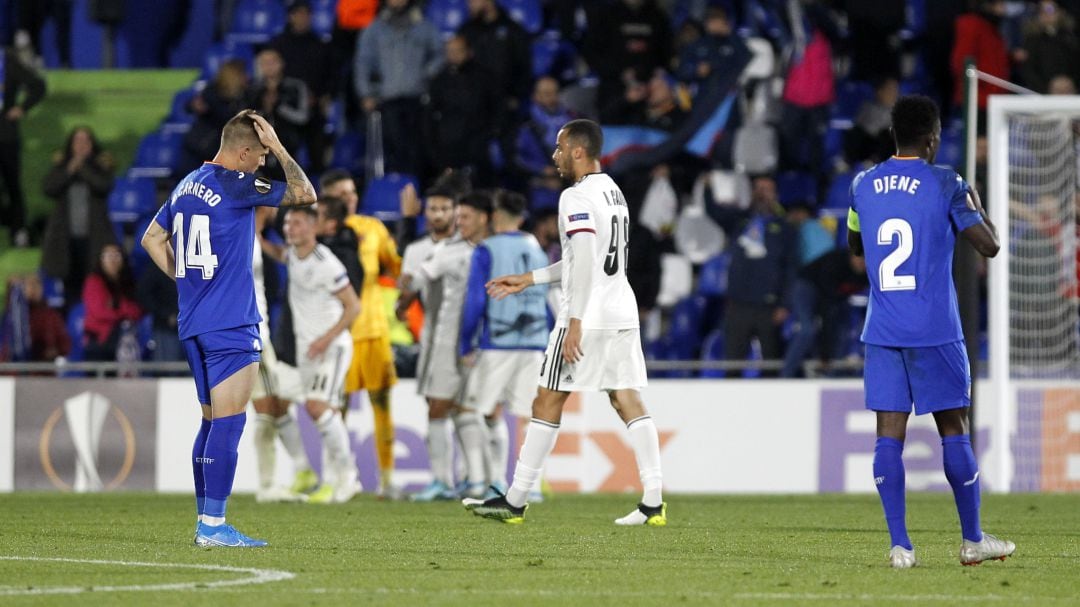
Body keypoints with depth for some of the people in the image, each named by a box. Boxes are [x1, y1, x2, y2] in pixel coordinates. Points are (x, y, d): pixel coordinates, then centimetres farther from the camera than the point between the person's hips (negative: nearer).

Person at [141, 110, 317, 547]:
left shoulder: (187, 185, 13)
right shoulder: (234, 185, -13)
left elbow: (152, 239, 22)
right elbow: (305, 195, -10)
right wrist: (280, 149, -2)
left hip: (194, 323, 9)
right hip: (231, 325, -9)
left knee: (212, 423, 14)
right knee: (228, 423, -9)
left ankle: (205, 522, 15)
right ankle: (213, 525, -12)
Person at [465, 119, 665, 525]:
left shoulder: (578, 198, -12)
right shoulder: (613, 193, 18)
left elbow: (585, 262, -20)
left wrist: (575, 321, -22)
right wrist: (528, 279, 28)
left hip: (588, 316, -8)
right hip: (623, 313, 8)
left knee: (548, 402, 0)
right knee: (627, 400, 4)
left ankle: (514, 502, 6)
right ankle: (653, 502, -6)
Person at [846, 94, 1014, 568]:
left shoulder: (863, 186, 6)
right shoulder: (946, 184, -7)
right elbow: (988, 246, -4)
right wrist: (976, 206, 13)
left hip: (882, 333, 3)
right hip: (935, 331, -3)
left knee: (889, 434, 0)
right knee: (953, 430, 7)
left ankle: (899, 545, -7)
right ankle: (973, 540, 15)